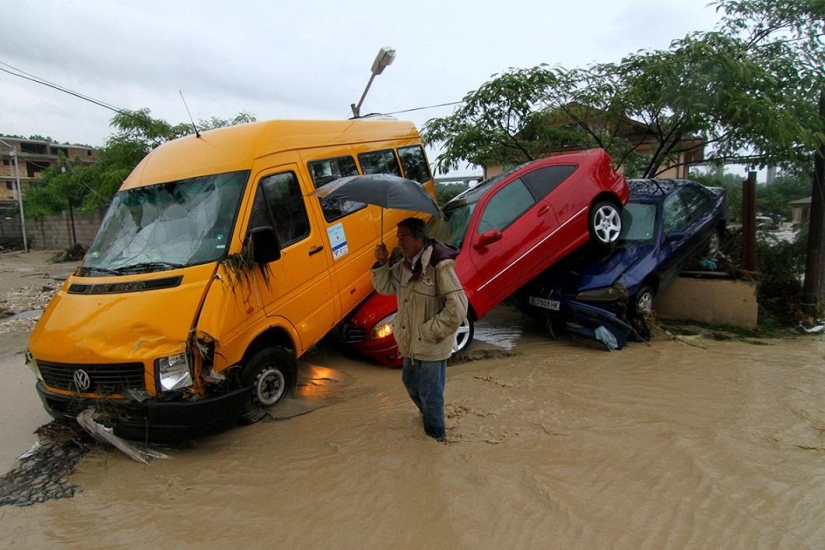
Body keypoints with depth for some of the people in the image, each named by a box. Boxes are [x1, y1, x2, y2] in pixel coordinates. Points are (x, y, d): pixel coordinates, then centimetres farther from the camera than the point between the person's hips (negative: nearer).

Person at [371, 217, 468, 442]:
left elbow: (457, 308, -27)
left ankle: (436, 433, 34)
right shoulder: (404, 265, 2)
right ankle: (428, 415, 55)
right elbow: (384, 287, 12)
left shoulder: (439, 266, -26)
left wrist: (430, 331, -22)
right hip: (411, 341, 9)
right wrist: (381, 263, -5)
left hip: (431, 346, -9)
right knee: (410, 382, 28)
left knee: (429, 391, 9)